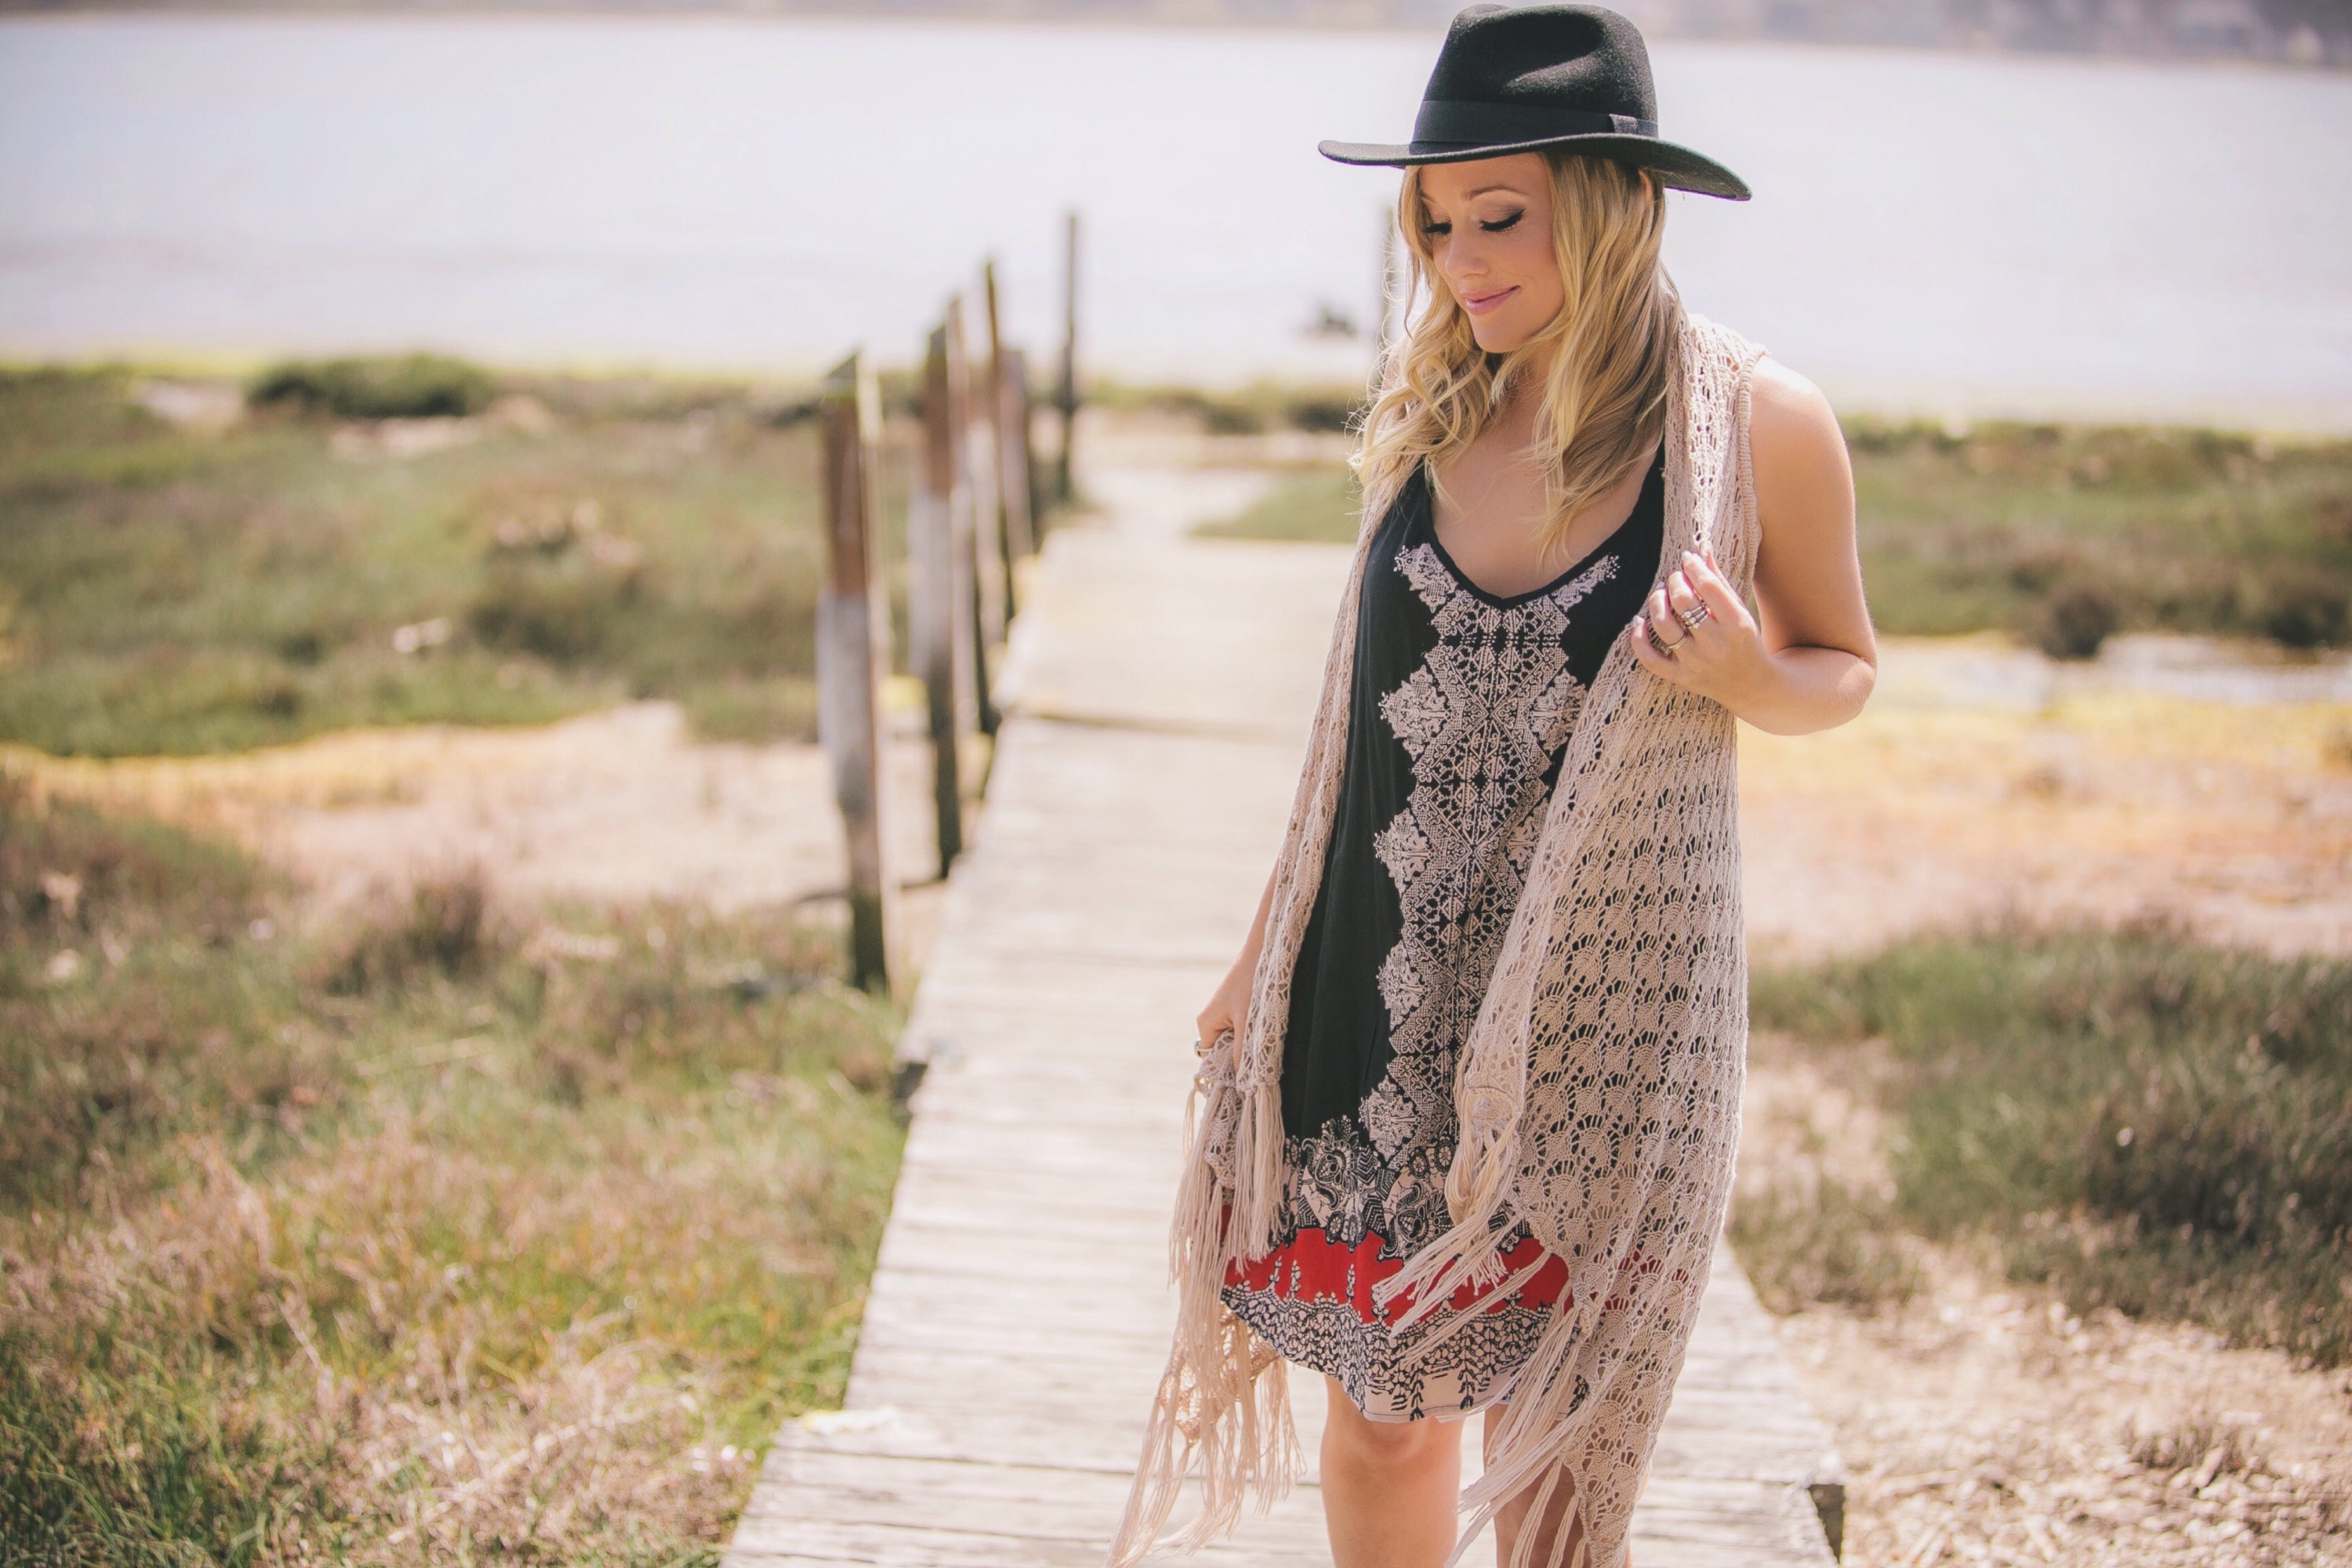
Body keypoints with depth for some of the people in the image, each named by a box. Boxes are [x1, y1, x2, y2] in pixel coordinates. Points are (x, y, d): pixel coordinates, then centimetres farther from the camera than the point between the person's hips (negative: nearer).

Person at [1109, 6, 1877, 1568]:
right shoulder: (1434, 409, 2)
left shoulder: (1760, 423, -9)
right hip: (1383, 991, 3)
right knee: (1380, 1411, 12)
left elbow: (1844, 666, 6)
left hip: (1601, 1006, -3)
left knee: (1558, 1436, 9)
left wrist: (1744, 676, -18)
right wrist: (1270, 949, 14)